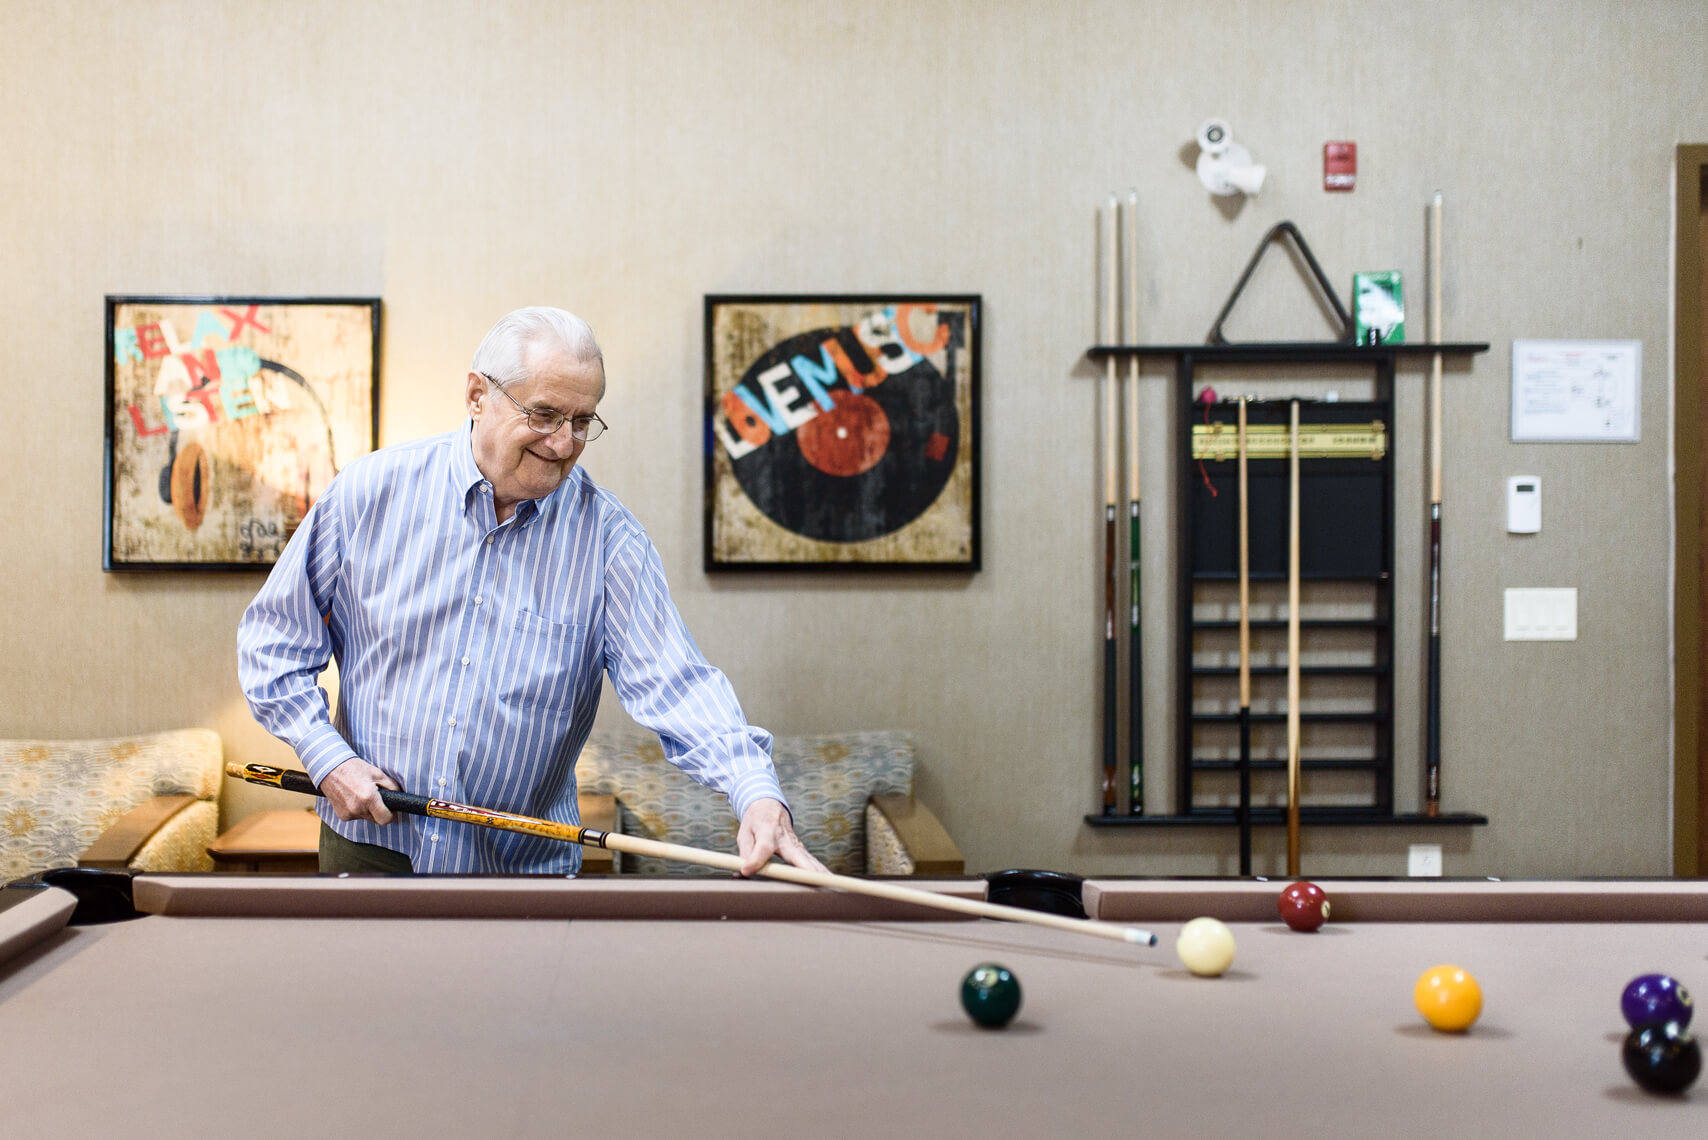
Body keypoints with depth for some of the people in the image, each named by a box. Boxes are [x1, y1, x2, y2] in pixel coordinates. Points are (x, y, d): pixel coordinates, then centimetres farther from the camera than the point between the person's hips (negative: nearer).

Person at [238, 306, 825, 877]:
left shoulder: (607, 537, -6)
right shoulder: (370, 490, -5)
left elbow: (673, 683, -16)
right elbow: (273, 640, 3)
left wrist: (757, 791, -33)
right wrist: (328, 758, -9)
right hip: (369, 849, 1)